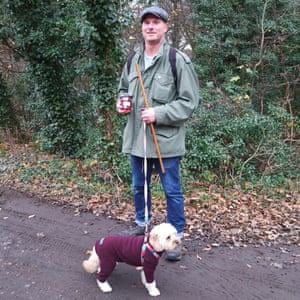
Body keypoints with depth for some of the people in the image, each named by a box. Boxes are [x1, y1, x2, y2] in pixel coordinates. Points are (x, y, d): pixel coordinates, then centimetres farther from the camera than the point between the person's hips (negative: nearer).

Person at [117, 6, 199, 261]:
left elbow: (189, 101, -12)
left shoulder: (178, 60, -11)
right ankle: (142, 225, 42)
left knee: (172, 191, 7)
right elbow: (124, 89, 23)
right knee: (139, 186, 20)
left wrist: (159, 114, -21)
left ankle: (175, 237, 23)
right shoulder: (133, 60, 7)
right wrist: (122, 103, 1)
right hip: (136, 137, 6)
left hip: (166, 139, -6)